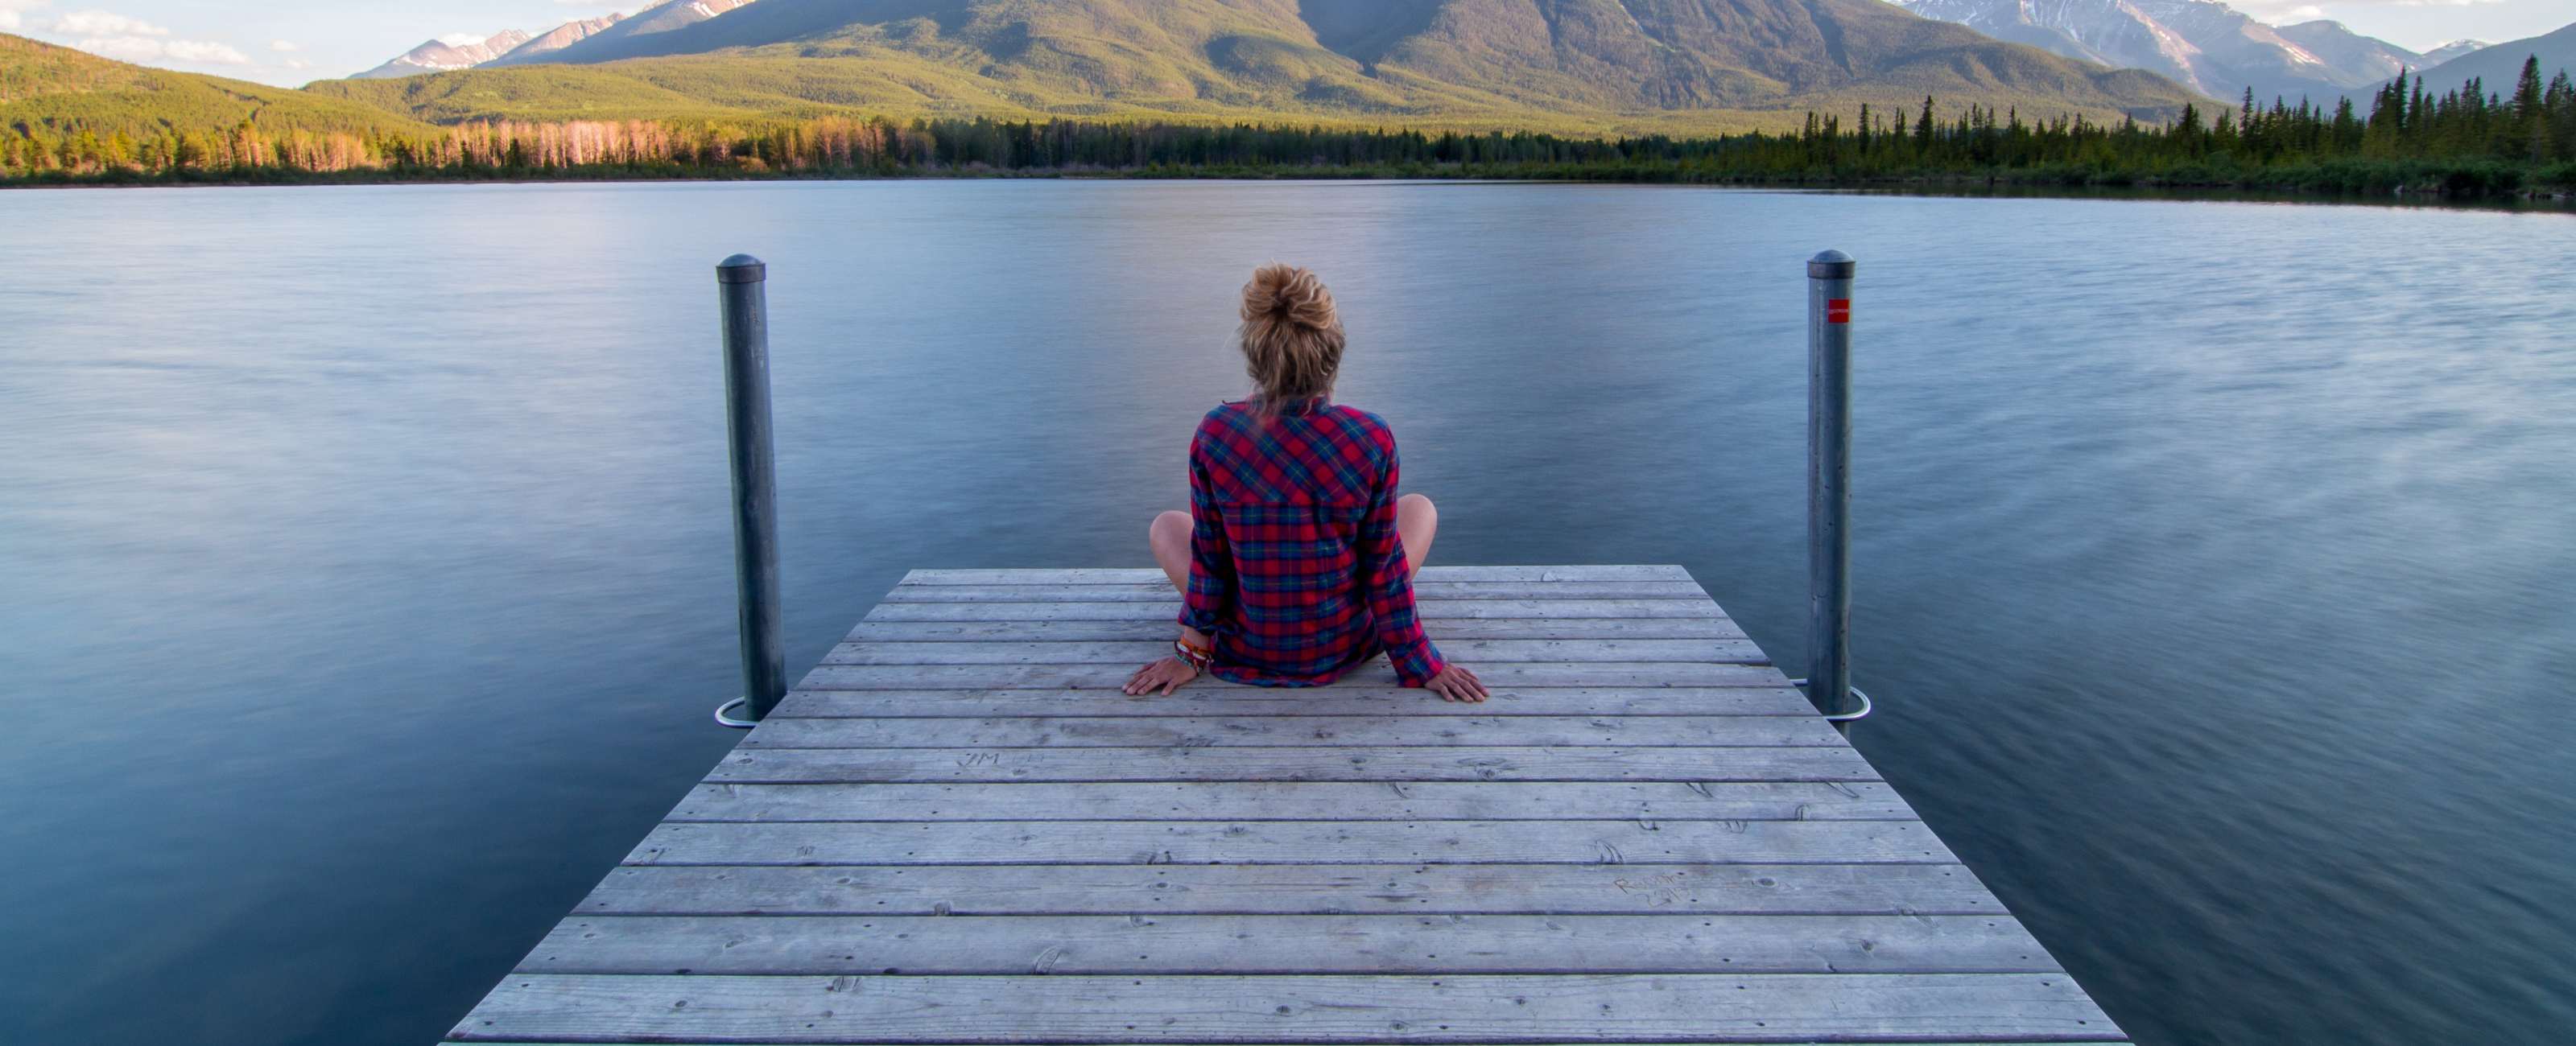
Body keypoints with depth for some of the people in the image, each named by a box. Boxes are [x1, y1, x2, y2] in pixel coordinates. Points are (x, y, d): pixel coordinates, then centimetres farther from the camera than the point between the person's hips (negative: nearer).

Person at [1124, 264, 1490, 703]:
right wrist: (1421, 664, 2)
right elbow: (1383, 563, -11)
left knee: (1166, 525, 26)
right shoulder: (1371, 438, -20)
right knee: (1421, 507, 23)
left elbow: (1209, 555, -8)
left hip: (1246, 652, 0)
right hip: (1344, 647, 0)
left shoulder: (1215, 434, -19)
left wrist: (1193, 651, 6)